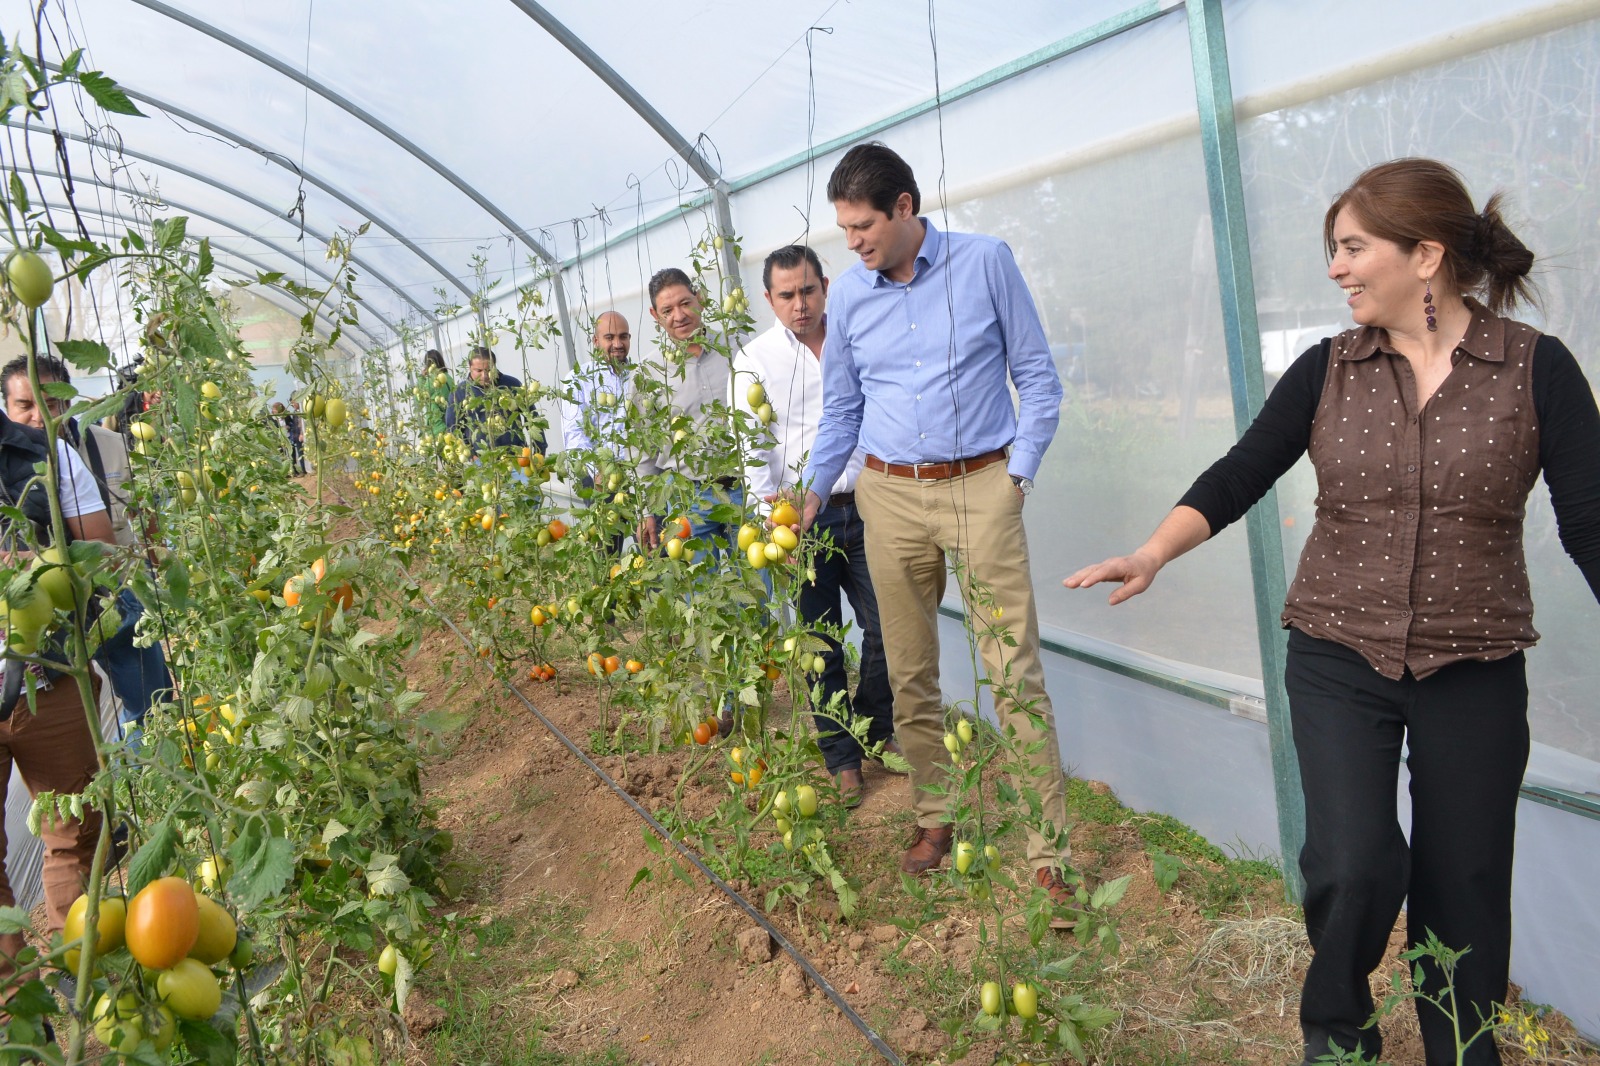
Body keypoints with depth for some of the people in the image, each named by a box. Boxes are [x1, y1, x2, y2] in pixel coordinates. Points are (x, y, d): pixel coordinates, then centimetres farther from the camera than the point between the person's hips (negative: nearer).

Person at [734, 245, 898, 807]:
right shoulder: (754, 358, 1)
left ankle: (878, 732, 30)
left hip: (861, 507, 2)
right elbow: (750, 443, -7)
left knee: (885, 628, 5)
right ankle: (842, 759, 19)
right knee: (821, 643, 5)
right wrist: (773, 503, -21)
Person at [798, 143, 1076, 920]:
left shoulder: (985, 262, -1)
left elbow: (1037, 375, 3)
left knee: (1015, 673, -6)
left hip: (981, 488, -3)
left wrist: (1018, 473, -5)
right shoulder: (848, 294, 7)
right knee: (910, 677, 9)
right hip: (890, 495, 3)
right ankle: (934, 821, 26)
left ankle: (1049, 854, 3)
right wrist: (810, 494, 7)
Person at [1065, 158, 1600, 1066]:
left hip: (1474, 675, 0)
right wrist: (1153, 555, -19)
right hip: (1338, 661, 1)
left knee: (1463, 891, 8)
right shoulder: (1328, 370, 0)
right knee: (1353, 865, -11)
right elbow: (1239, 477, -4)